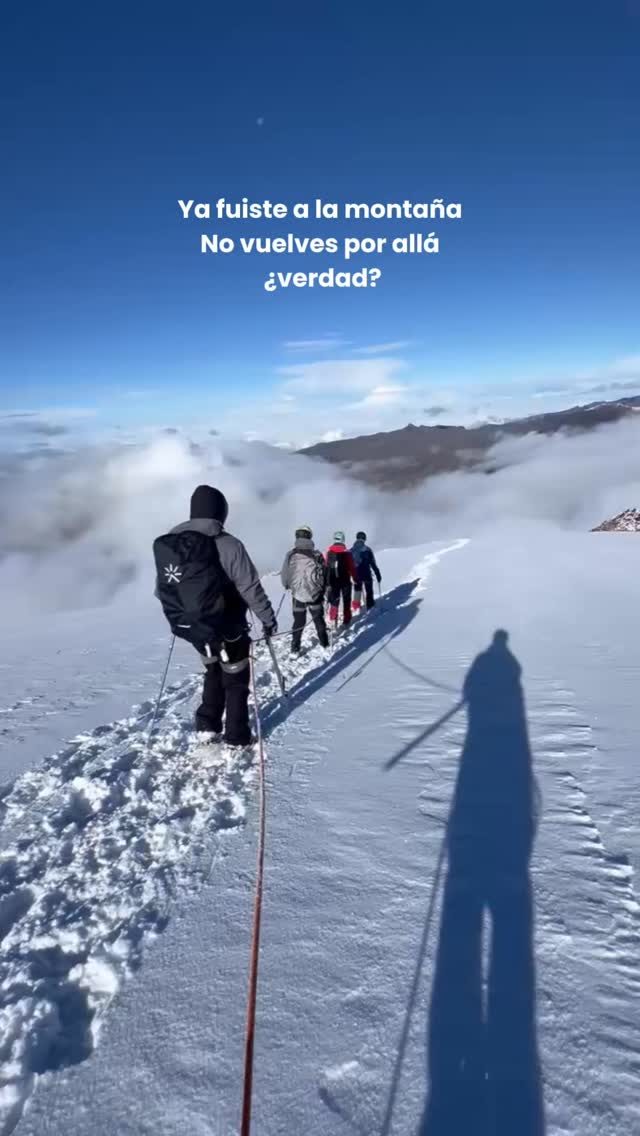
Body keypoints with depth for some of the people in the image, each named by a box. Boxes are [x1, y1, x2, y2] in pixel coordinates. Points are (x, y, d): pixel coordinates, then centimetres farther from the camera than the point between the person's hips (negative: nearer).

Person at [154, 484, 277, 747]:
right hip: (226, 629, -5)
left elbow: (161, 589, 7)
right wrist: (268, 618, -3)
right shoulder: (228, 545, -21)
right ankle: (237, 737, 22)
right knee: (235, 680, 16)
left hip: (191, 628, 5)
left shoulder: (164, 544, -3)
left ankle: (207, 725, 29)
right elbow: (251, 588, -16)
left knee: (214, 672, 29)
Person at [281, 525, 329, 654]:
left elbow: (284, 576, -2)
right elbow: (324, 575, -1)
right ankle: (324, 643, 27)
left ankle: (295, 648, 18)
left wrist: (287, 585, 20)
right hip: (315, 595, 0)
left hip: (297, 595, 0)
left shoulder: (290, 555, -10)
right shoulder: (317, 555, -8)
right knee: (319, 620, 18)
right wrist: (322, 590, 14)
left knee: (298, 622, 15)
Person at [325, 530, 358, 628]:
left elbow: (326, 566, 2)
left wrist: (327, 581, 13)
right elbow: (352, 567, -8)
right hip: (345, 580, -2)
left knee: (334, 601, 12)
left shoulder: (329, 551, -4)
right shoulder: (346, 552, -11)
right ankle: (346, 621, 13)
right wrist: (355, 579, 3)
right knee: (346, 601, 11)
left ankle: (333, 620, 4)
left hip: (333, 581, 2)